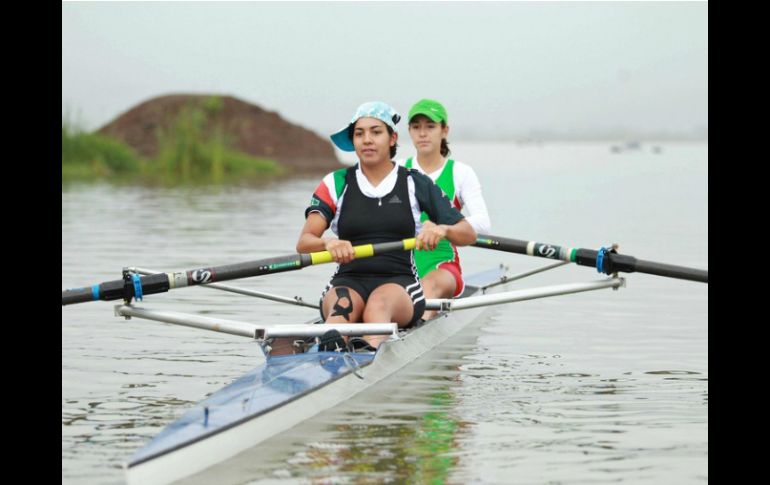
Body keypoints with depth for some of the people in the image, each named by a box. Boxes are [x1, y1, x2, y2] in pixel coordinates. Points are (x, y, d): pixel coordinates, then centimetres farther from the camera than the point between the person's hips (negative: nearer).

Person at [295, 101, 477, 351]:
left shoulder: (416, 184, 10)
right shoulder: (336, 184, 11)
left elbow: (469, 234, 5)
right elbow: (303, 242, -3)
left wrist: (442, 230, -19)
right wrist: (328, 242, -27)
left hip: (399, 283, 0)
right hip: (348, 282, 1)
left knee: (379, 303, -36)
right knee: (343, 304, -36)